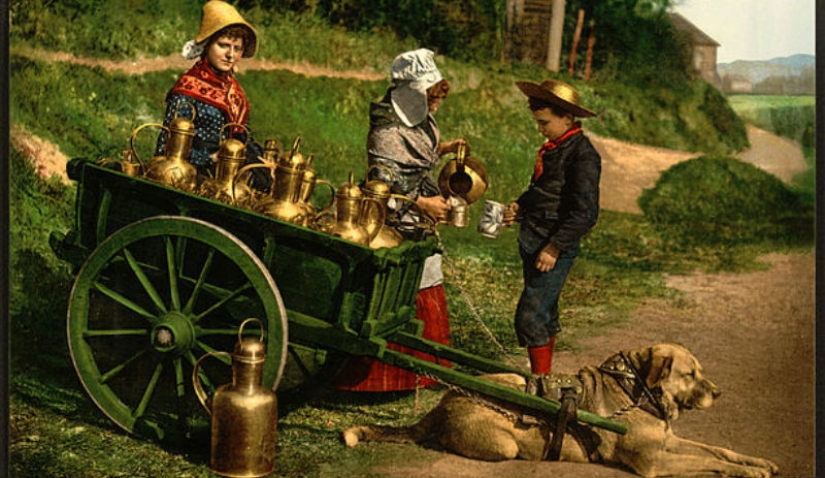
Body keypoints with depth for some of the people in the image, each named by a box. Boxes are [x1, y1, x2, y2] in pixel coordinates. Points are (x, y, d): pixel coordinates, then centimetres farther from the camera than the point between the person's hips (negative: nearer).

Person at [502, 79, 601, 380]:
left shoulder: (583, 155, -17)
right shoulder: (553, 147, 11)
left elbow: (585, 214, -21)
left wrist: (554, 247, -21)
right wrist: (520, 208, 6)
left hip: (555, 250, -9)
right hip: (532, 243, 9)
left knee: (530, 316, -10)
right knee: (544, 312, 18)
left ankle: (541, 379, 2)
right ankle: (543, 376, 29)